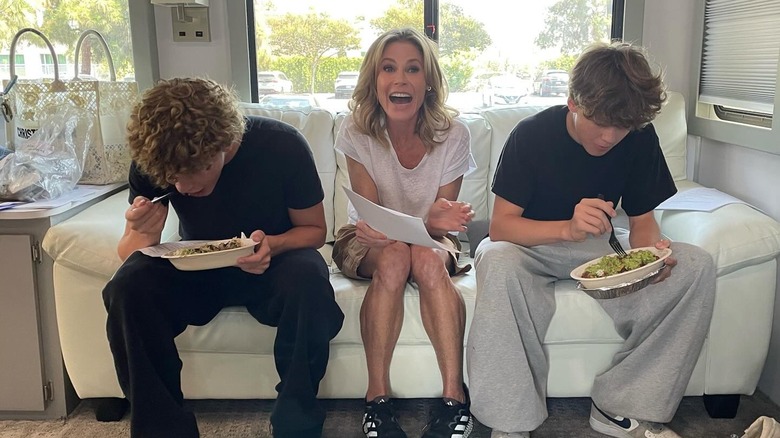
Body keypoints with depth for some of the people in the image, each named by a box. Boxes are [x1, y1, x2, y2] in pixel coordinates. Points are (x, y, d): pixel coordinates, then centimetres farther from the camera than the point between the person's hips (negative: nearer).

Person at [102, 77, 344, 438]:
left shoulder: (282, 145, -22)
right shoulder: (151, 159, -15)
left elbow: (314, 229, -8)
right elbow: (128, 254, -6)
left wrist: (273, 245, -31)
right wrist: (142, 235, -32)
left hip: (272, 264, -2)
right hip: (194, 269, 2)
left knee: (308, 280, -36)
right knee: (127, 288, -27)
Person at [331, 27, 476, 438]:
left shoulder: (452, 134, -15)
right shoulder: (356, 131, -15)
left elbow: (438, 224, -13)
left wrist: (440, 221, -38)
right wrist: (373, 229, -43)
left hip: (430, 240, 1)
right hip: (368, 241, 0)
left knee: (428, 258, -34)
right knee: (394, 255, -35)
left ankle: (454, 396, -29)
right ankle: (377, 399, -28)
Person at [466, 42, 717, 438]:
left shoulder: (640, 138, -8)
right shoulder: (532, 134, -19)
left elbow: (642, 219, 0)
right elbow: (500, 226, -22)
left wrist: (650, 251, -25)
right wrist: (569, 228, -40)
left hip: (599, 248, 4)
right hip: (533, 246, -3)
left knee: (696, 266, -19)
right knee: (497, 263, -39)